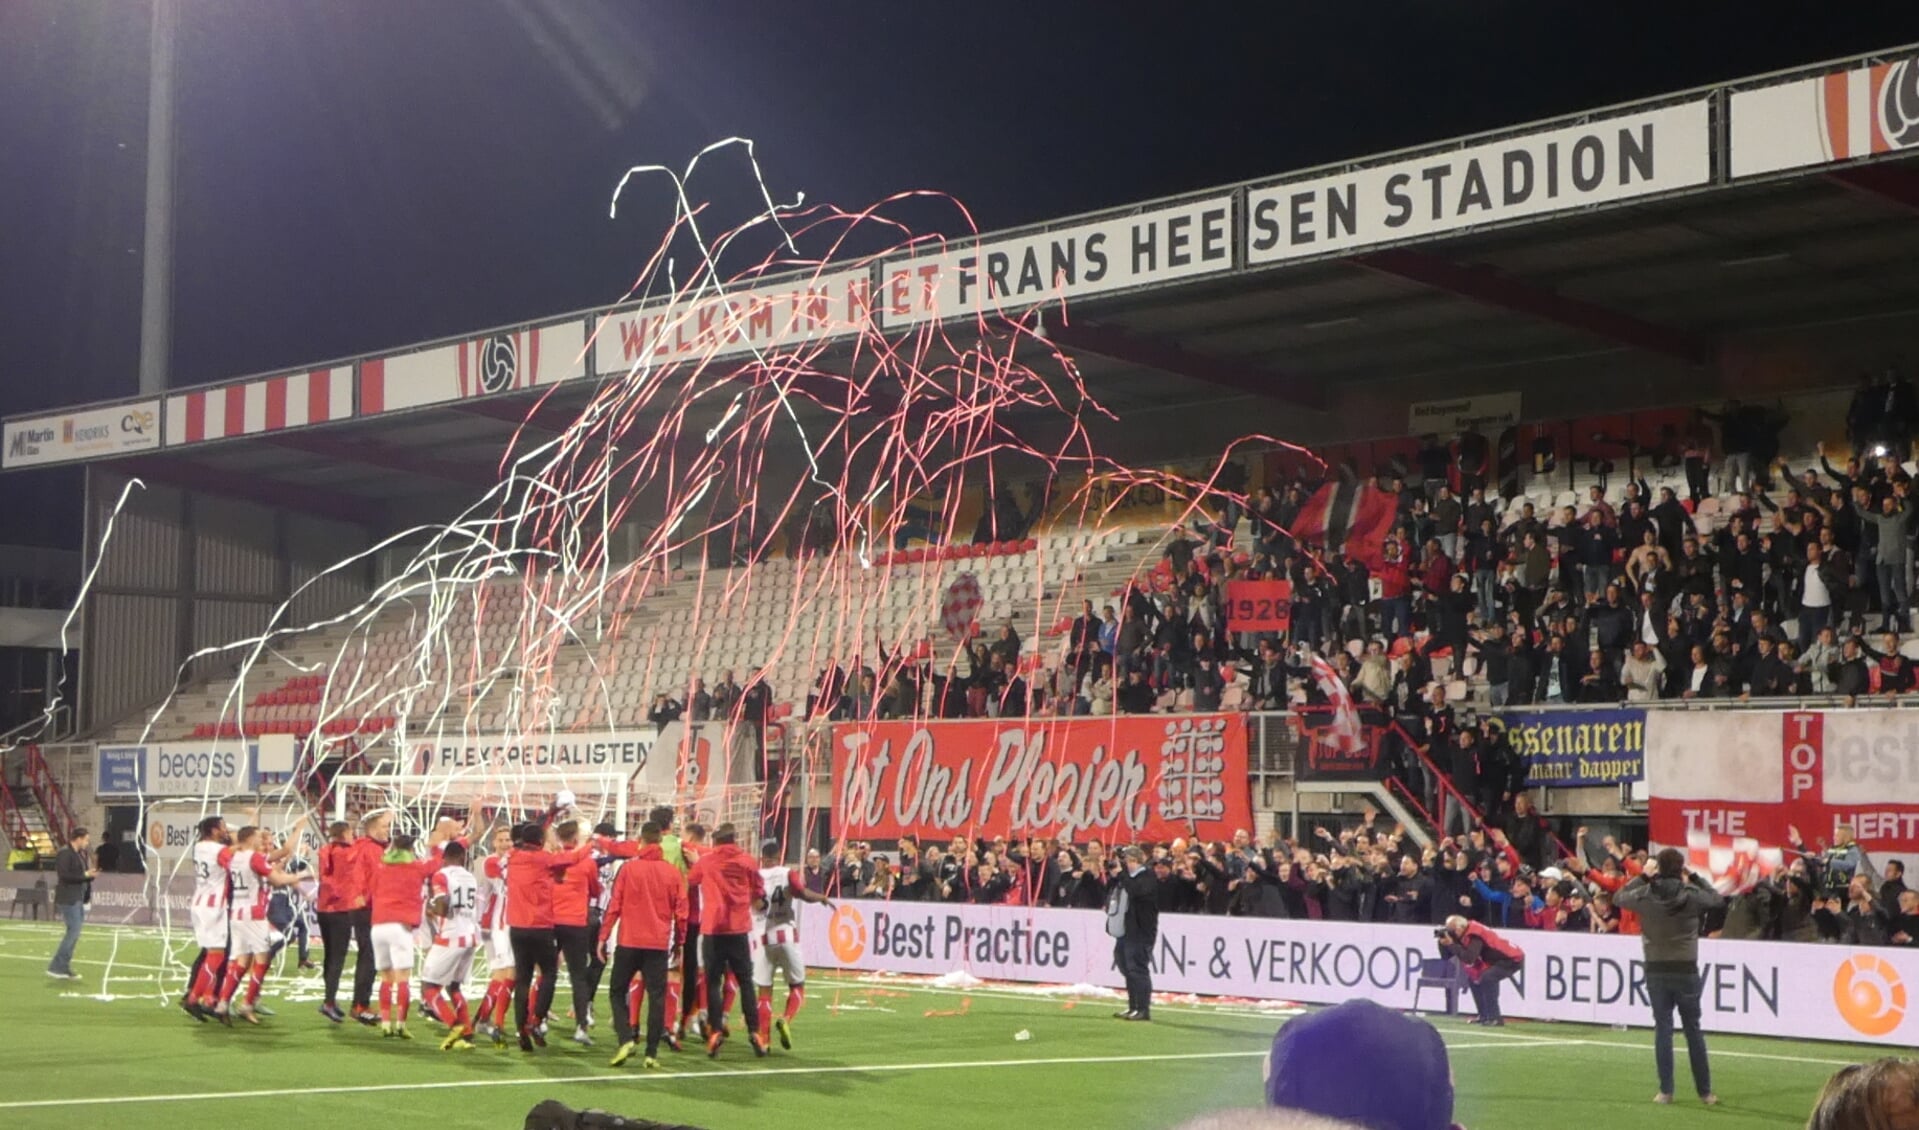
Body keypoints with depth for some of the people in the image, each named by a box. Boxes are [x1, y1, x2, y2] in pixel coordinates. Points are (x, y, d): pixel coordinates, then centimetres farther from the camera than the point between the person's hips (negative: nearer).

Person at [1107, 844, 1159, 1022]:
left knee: (1137, 969, -10)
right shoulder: (1125, 877, 18)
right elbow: (1112, 896, 24)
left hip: (1140, 932, -9)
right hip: (1125, 931, 9)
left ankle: (1143, 1009, -7)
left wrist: (1123, 871, -25)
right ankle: (1133, 1007, 21)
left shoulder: (1147, 877, -9)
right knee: (1127, 969, 13)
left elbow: (1135, 891, -28)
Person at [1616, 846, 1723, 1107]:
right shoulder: (1692, 895, -9)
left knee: (1663, 1028, 6)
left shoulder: (1645, 895, -7)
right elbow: (1717, 900, 10)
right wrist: (1694, 878, 12)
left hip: (1656, 971, 1)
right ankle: (1705, 1091, 15)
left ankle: (1665, 1091, 5)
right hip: (1686, 970, -1)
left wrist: (1642, 876, 16)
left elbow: (1620, 897, 12)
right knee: (1693, 1030, 8)